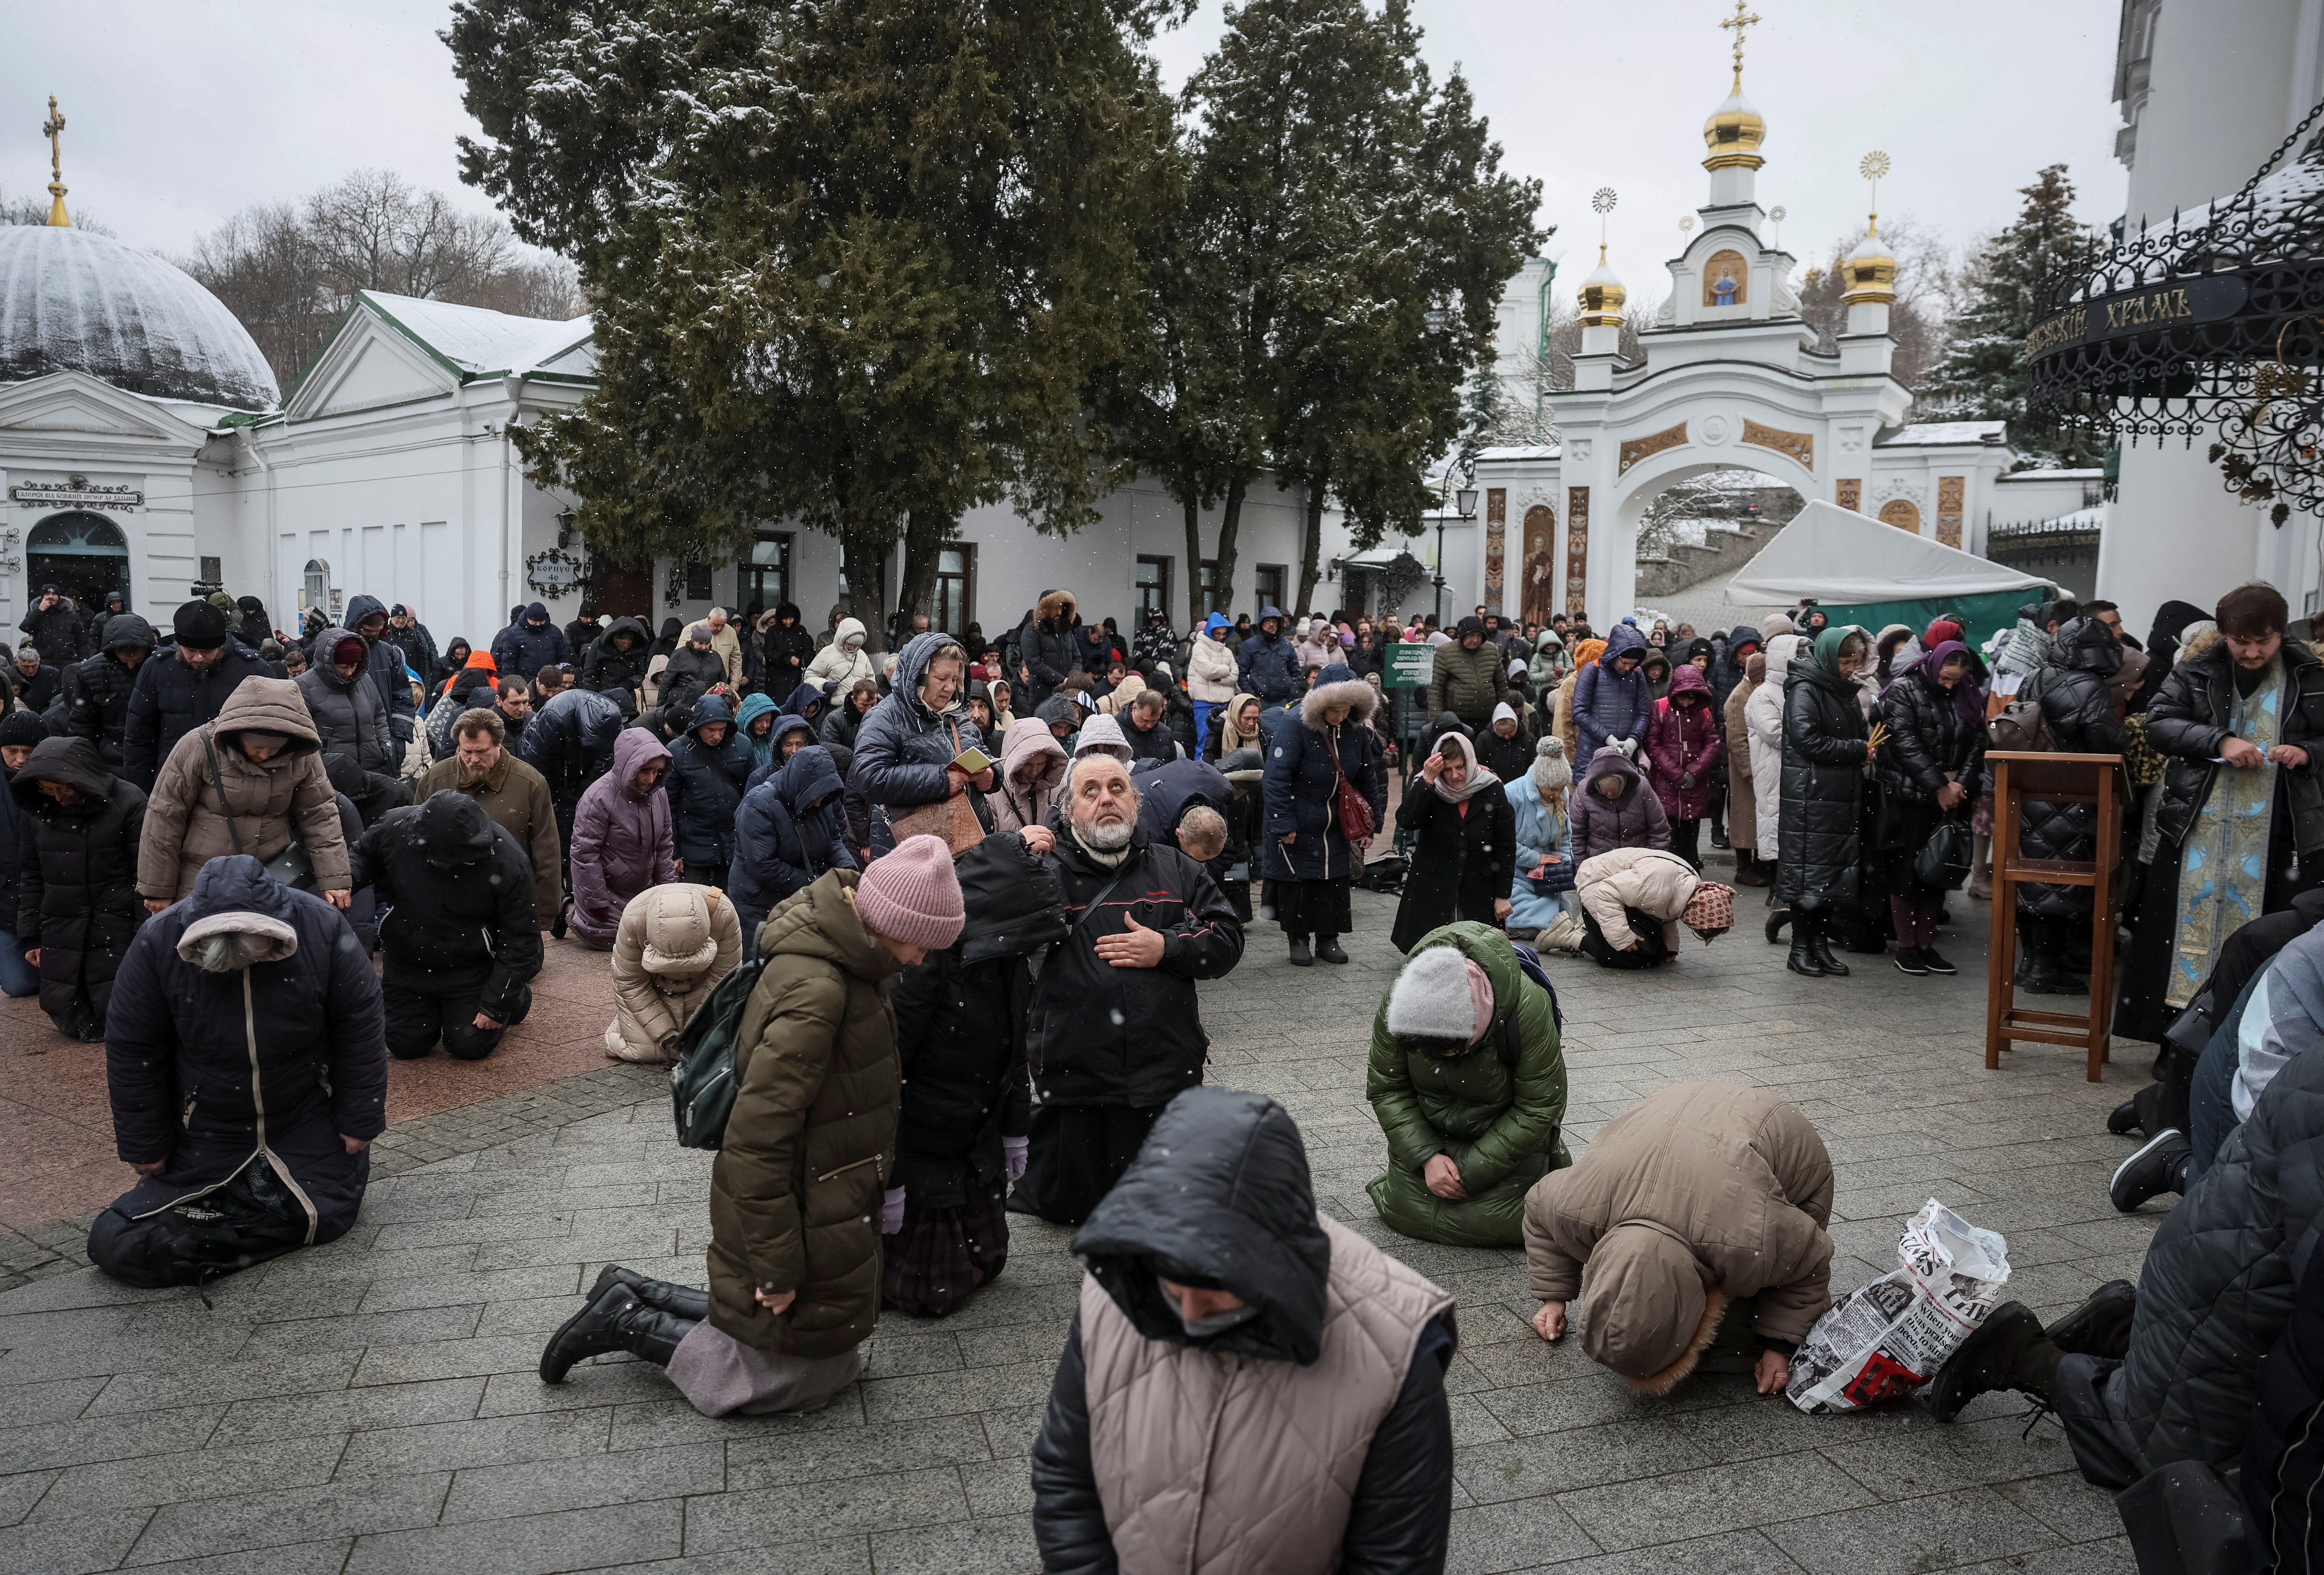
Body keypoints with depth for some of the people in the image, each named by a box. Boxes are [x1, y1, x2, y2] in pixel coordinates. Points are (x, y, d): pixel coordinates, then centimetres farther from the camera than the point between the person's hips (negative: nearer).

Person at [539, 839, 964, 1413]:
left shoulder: (838, 960, 0)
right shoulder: (815, 993, -30)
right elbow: (756, 1139, -28)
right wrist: (777, 1268, -20)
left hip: (825, 1208, 9)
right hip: (801, 1226, -9)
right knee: (790, 1380, 8)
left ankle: (636, 1297, 25)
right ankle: (627, 1324, 15)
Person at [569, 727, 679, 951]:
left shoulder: (658, 795, -4)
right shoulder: (598, 797, -25)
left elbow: (665, 845, 7)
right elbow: (585, 853, -21)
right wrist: (597, 902, -18)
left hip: (642, 888, 6)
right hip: (607, 888, -6)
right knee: (607, 939, -2)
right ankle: (573, 912, 26)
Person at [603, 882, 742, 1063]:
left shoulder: (725, 914, -36)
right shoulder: (633, 919, -35)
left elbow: (723, 979, -22)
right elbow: (631, 984, -21)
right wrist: (666, 1035, -25)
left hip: (700, 985, 1)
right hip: (654, 985, -1)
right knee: (643, 1051, -12)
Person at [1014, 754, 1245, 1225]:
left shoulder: (1174, 869, 10)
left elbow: (1228, 941, 6)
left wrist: (1167, 948, -10)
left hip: (1166, 1077, 2)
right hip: (1073, 1077, -2)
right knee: (1065, 1205, 9)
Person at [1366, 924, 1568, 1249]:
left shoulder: (1529, 1008, -35)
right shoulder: (1396, 1006, -26)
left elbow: (1538, 1109, -23)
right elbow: (1387, 1089, -11)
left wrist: (1471, 1171, -22)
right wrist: (1426, 1156, -22)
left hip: (1507, 1133, -2)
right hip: (1429, 1132, 3)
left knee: (1498, 1221, -9)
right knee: (1404, 1210, -1)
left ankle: (1551, 1159, 19)